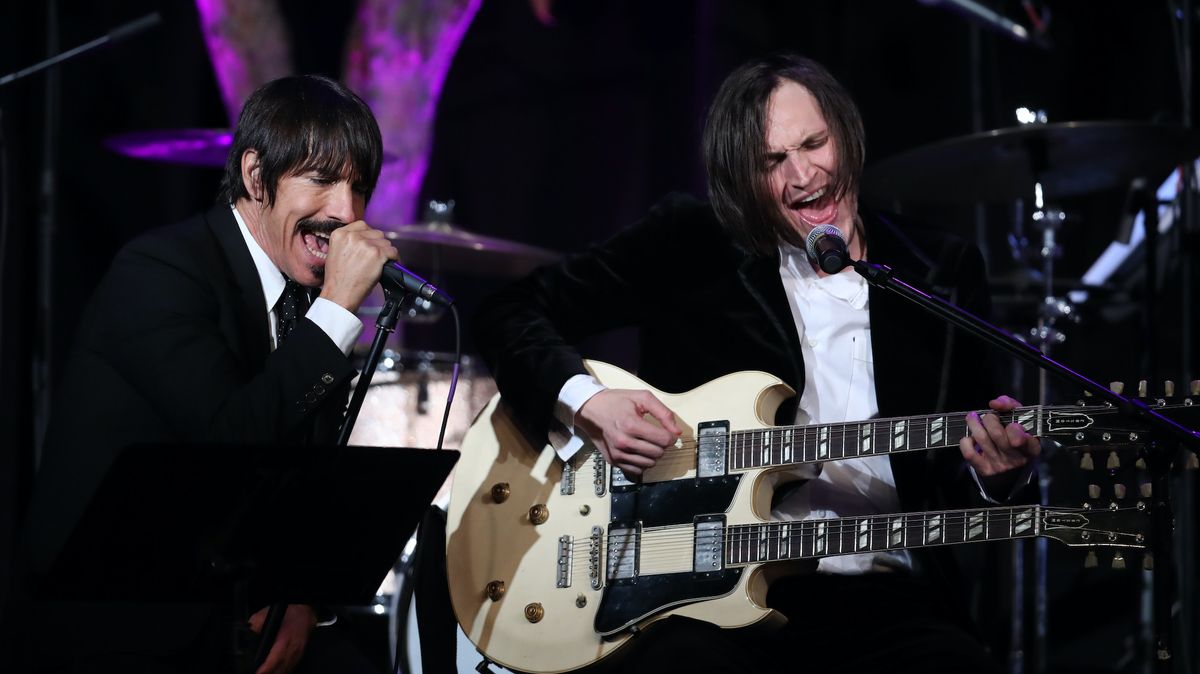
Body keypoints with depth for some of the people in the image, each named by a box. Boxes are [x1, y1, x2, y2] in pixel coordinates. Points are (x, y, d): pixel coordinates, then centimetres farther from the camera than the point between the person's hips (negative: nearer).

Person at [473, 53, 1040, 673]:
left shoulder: (945, 274, 11)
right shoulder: (688, 245, 5)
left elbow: (955, 466, 15)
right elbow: (512, 315, 9)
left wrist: (991, 471, -9)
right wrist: (585, 402, -10)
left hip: (882, 603, 3)